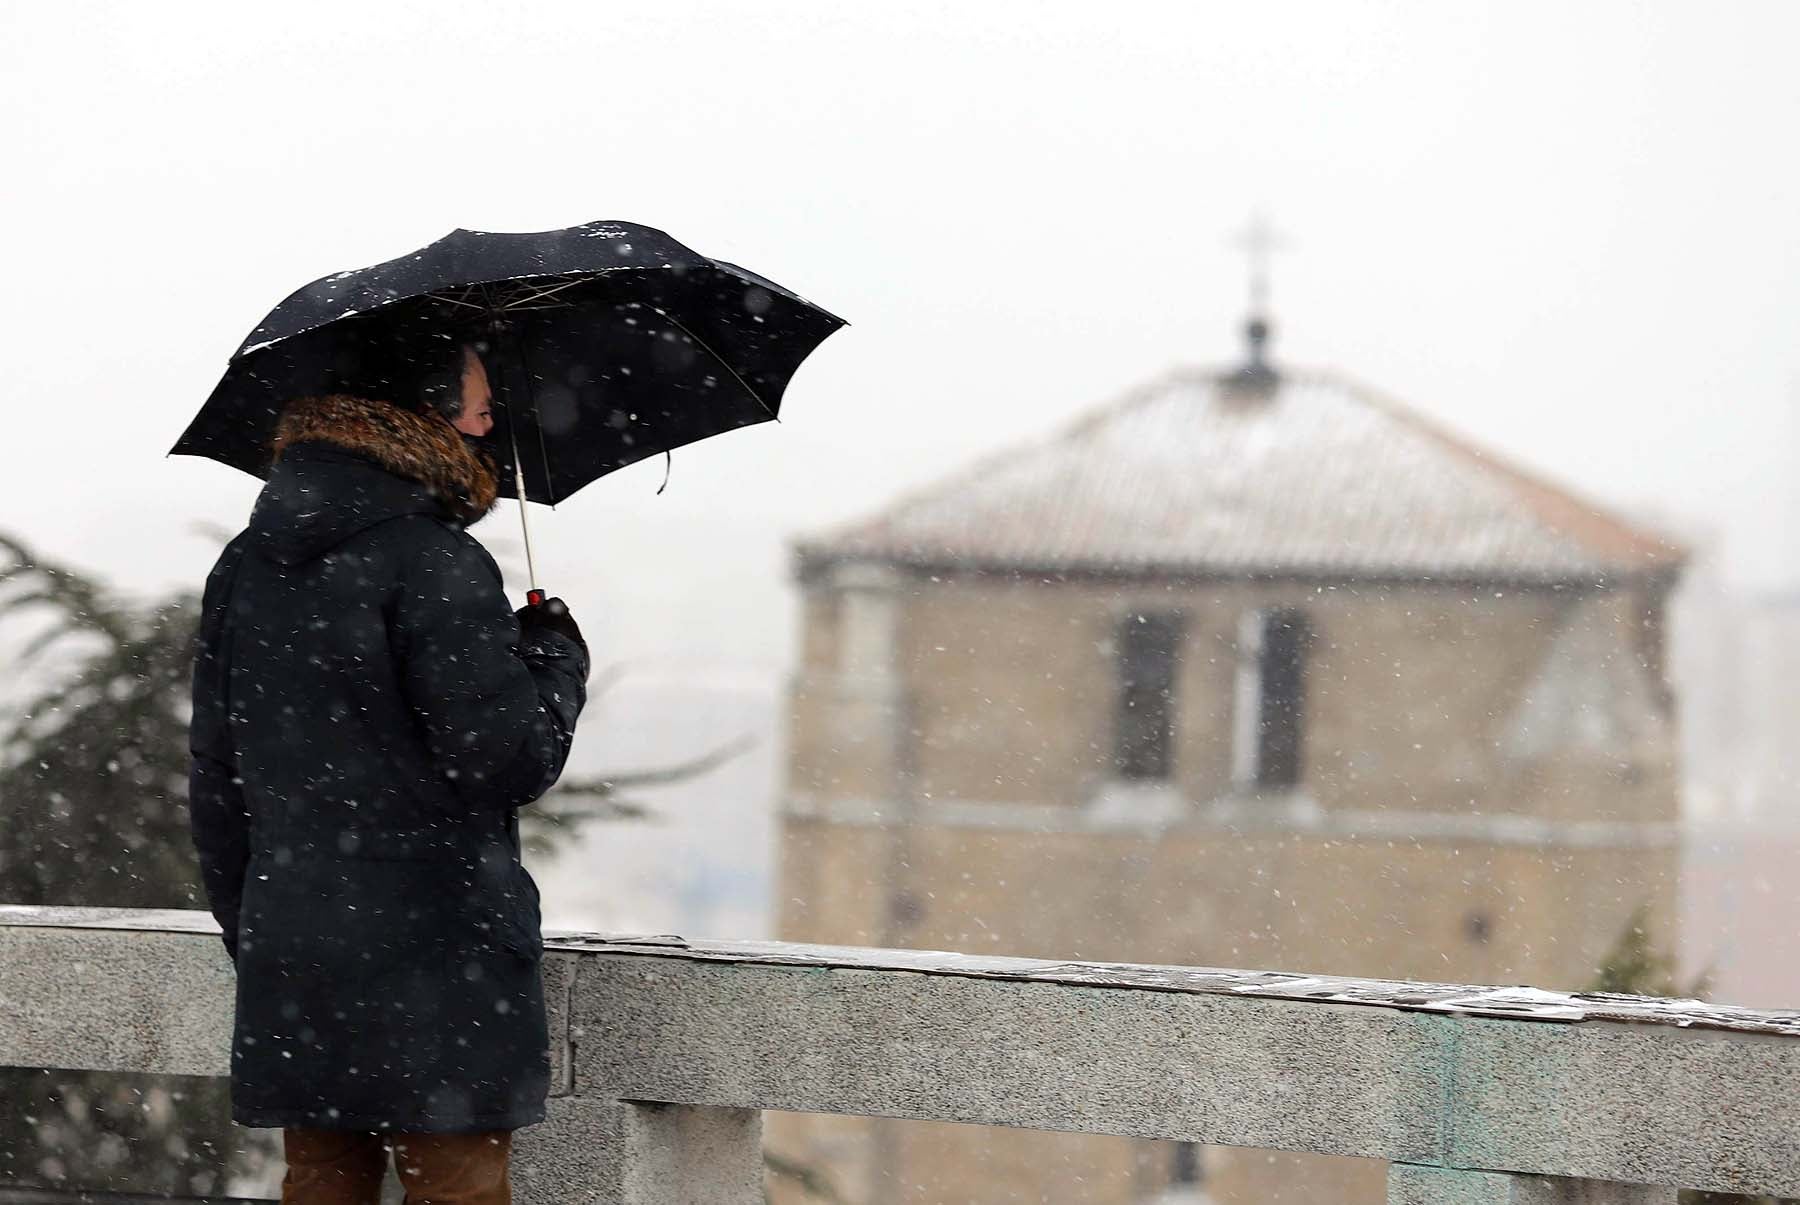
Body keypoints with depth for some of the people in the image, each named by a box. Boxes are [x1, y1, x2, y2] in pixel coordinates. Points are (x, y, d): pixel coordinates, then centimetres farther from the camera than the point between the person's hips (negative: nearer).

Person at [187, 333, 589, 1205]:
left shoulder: (246, 568, 10)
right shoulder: (431, 563, -14)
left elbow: (213, 778, 14)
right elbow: (512, 760, -14)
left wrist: (247, 930, 22)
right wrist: (556, 653, 4)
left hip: (291, 969, 7)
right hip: (434, 963, -7)